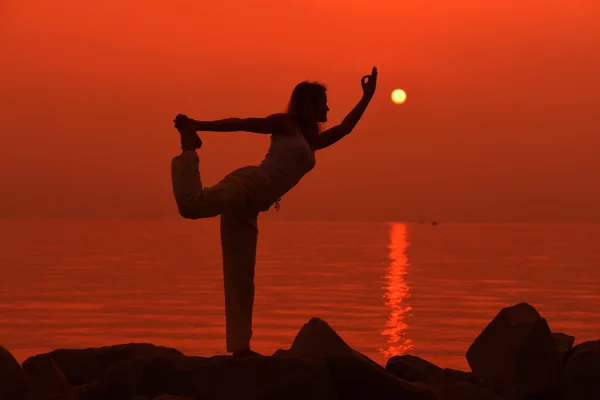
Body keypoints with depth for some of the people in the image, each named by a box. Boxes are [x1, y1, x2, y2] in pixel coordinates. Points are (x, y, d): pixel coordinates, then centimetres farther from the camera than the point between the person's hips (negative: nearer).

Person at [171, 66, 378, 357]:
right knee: (191, 205, -35)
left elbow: (344, 128, 36)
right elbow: (240, 124, 4)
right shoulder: (284, 124, 8)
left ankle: (240, 346, 6)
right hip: (246, 186, -7)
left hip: (247, 208, 7)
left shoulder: (311, 140, 29)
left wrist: (367, 97, 35)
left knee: (241, 279, 5)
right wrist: (197, 125, 0)